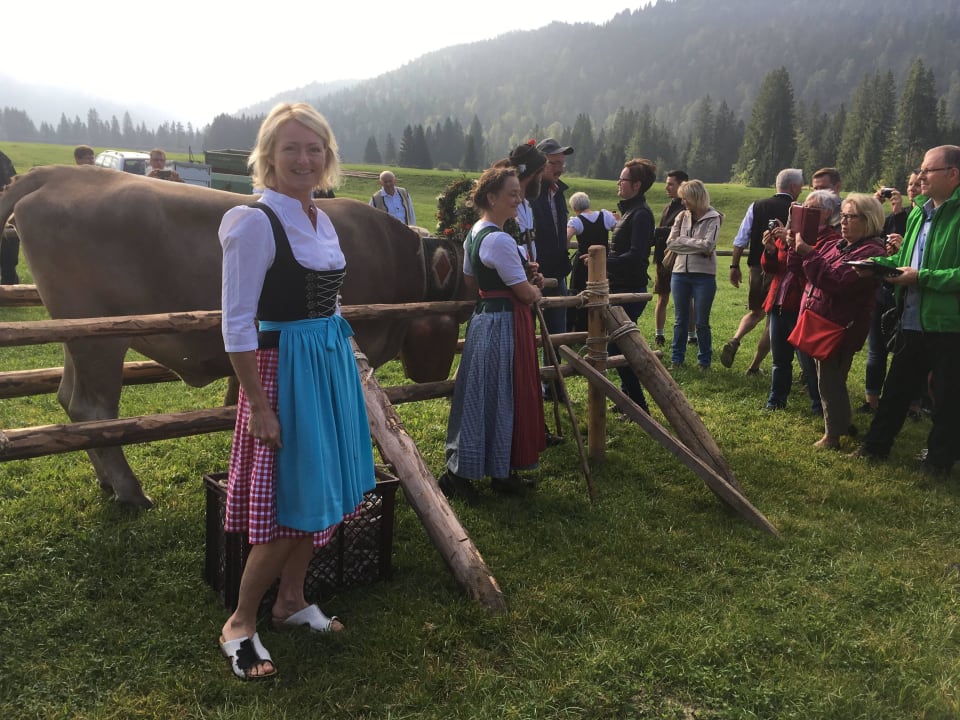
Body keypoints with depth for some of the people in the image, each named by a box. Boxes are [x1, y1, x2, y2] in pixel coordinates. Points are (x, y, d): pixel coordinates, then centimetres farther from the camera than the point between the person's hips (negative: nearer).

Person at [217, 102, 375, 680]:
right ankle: (241, 623, 17)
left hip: (332, 365, 8)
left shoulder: (321, 219, 9)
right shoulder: (256, 222, -15)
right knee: (289, 505, -2)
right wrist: (258, 406, -18)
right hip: (284, 368, -8)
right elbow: (237, 324, -17)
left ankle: (292, 599, 33)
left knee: (321, 493, 15)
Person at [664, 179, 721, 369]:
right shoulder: (682, 216, 7)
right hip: (680, 273, 4)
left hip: (704, 275, -4)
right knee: (680, 320, 11)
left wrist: (682, 241, -8)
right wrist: (696, 246, -10)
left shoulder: (713, 218, -4)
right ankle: (676, 359, 20)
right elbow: (670, 242, -2)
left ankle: (704, 360, 18)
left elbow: (708, 245, -17)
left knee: (702, 322, 5)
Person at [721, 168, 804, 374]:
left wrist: (734, 266, 8)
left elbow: (740, 240, 1)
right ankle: (754, 366, 13)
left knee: (755, 312, 23)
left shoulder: (756, 206, 2)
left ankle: (735, 340, -5)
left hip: (757, 269, 3)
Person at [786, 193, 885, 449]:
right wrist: (796, 248, 0)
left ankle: (833, 436, 12)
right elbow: (801, 269, 18)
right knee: (830, 380, 19)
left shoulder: (871, 252, -15)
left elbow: (836, 282, -26)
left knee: (830, 382, 0)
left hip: (840, 330, -9)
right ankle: (840, 423, 35)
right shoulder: (834, 245, 11)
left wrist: (808, 253, -26)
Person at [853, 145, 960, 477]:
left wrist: (921, 277, -22)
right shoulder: (918, 213, 11)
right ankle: (877, 444, 32)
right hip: (912, 321, 8)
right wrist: (876, 263, 2)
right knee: (896, 386, 18)